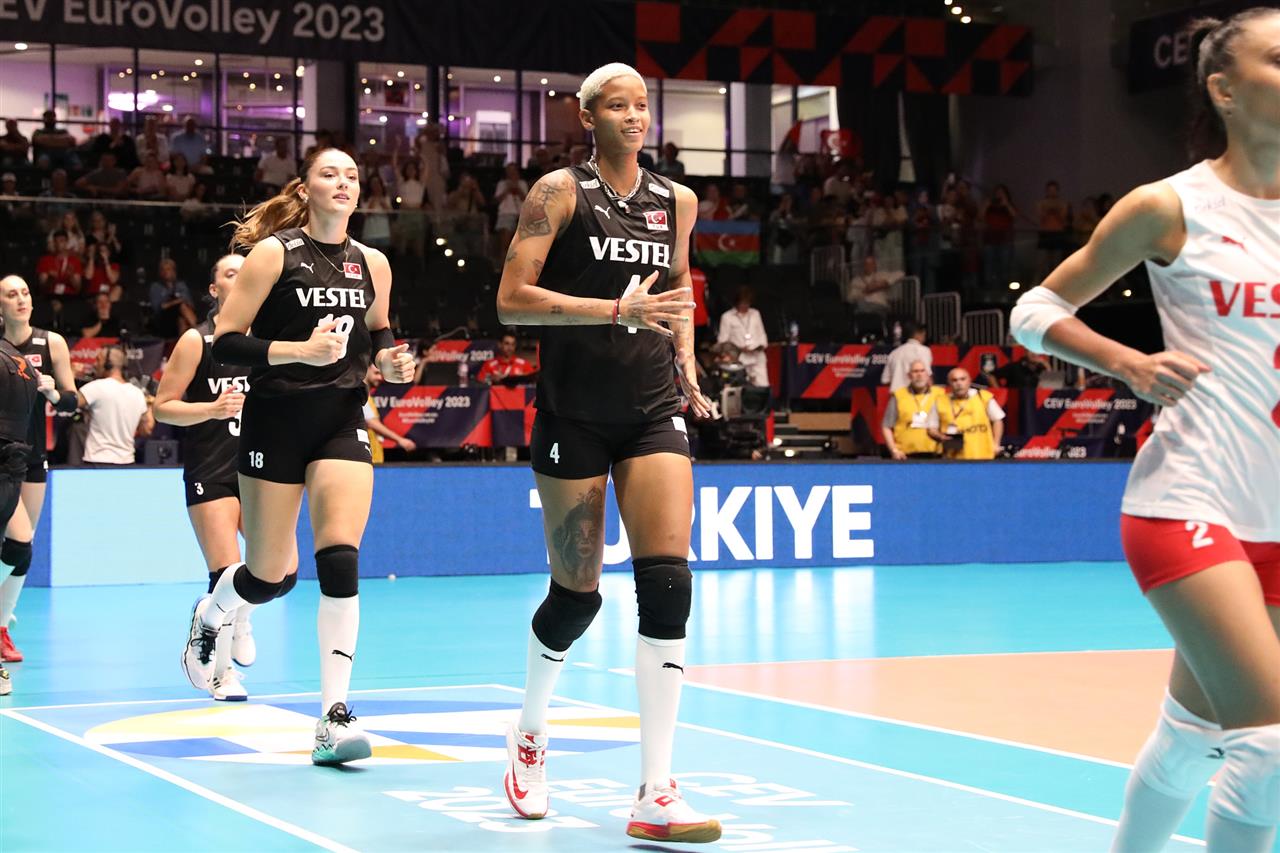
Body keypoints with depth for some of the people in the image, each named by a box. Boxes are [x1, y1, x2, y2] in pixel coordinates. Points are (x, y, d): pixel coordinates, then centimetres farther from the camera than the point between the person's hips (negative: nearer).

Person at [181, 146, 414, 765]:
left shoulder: (372, 264, 6)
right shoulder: (273, 253, -7)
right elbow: (224, 342, -11)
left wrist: (390, 359, 2)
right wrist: (301, 350, -24)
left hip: (342, 421, 3)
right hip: (276, 419, -3)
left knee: (340, 562, -15)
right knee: (271, 575, 6)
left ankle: (334, 719, -14)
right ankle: (207, 618, 43)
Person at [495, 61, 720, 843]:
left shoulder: (677, 201, 10)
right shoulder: (561, 191, -4)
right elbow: (512, 299, -11)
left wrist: (687, 368, 12)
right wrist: (616, 310, -20)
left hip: (653, 412, 3)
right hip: (574, 415, -3)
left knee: (668, 585, -12)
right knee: (577, 593, 5)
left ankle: (656, 795, -11)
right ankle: (530, 733, 36)